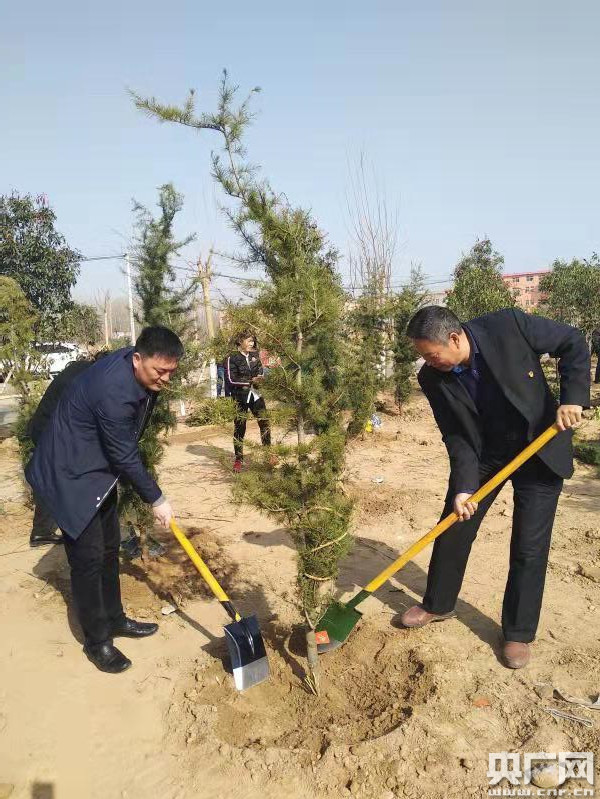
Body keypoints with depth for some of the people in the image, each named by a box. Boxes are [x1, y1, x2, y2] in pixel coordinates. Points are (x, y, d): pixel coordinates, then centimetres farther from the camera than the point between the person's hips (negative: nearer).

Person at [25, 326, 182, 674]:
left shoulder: (143, 372, -7)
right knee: (88, 558, -1)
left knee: (109, 549, 16)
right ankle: (98, 641, 15)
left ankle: (114, 619, 33)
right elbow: (126, 457, -26)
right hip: (70, 475, -9)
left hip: (100, 470, 9)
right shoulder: (114, 391, -35)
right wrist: (156, 499, -14)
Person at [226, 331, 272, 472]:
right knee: (239, 427, 0)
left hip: (256, 394, 5)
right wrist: (250, 381, -17)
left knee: (265, 423, 5)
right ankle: (238, 459, 11)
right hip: (241, 397, -5)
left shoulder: (255, 356, 11)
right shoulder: (232, 359, -6)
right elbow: (231, 379, -13)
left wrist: (260, 378, -6)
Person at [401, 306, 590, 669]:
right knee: (452, 529, 8)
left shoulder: (509, 325, -25)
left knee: (529, 547, 0)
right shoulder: (433, 378, -16)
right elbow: (456, 436, -12)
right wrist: (463, 486, -23)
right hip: (483, 454, 3)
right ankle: (437, 604, 32)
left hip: (540, 449, -3)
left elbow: (574, 343, -12)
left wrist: (573, 397, -22)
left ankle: (519, 633, 20)